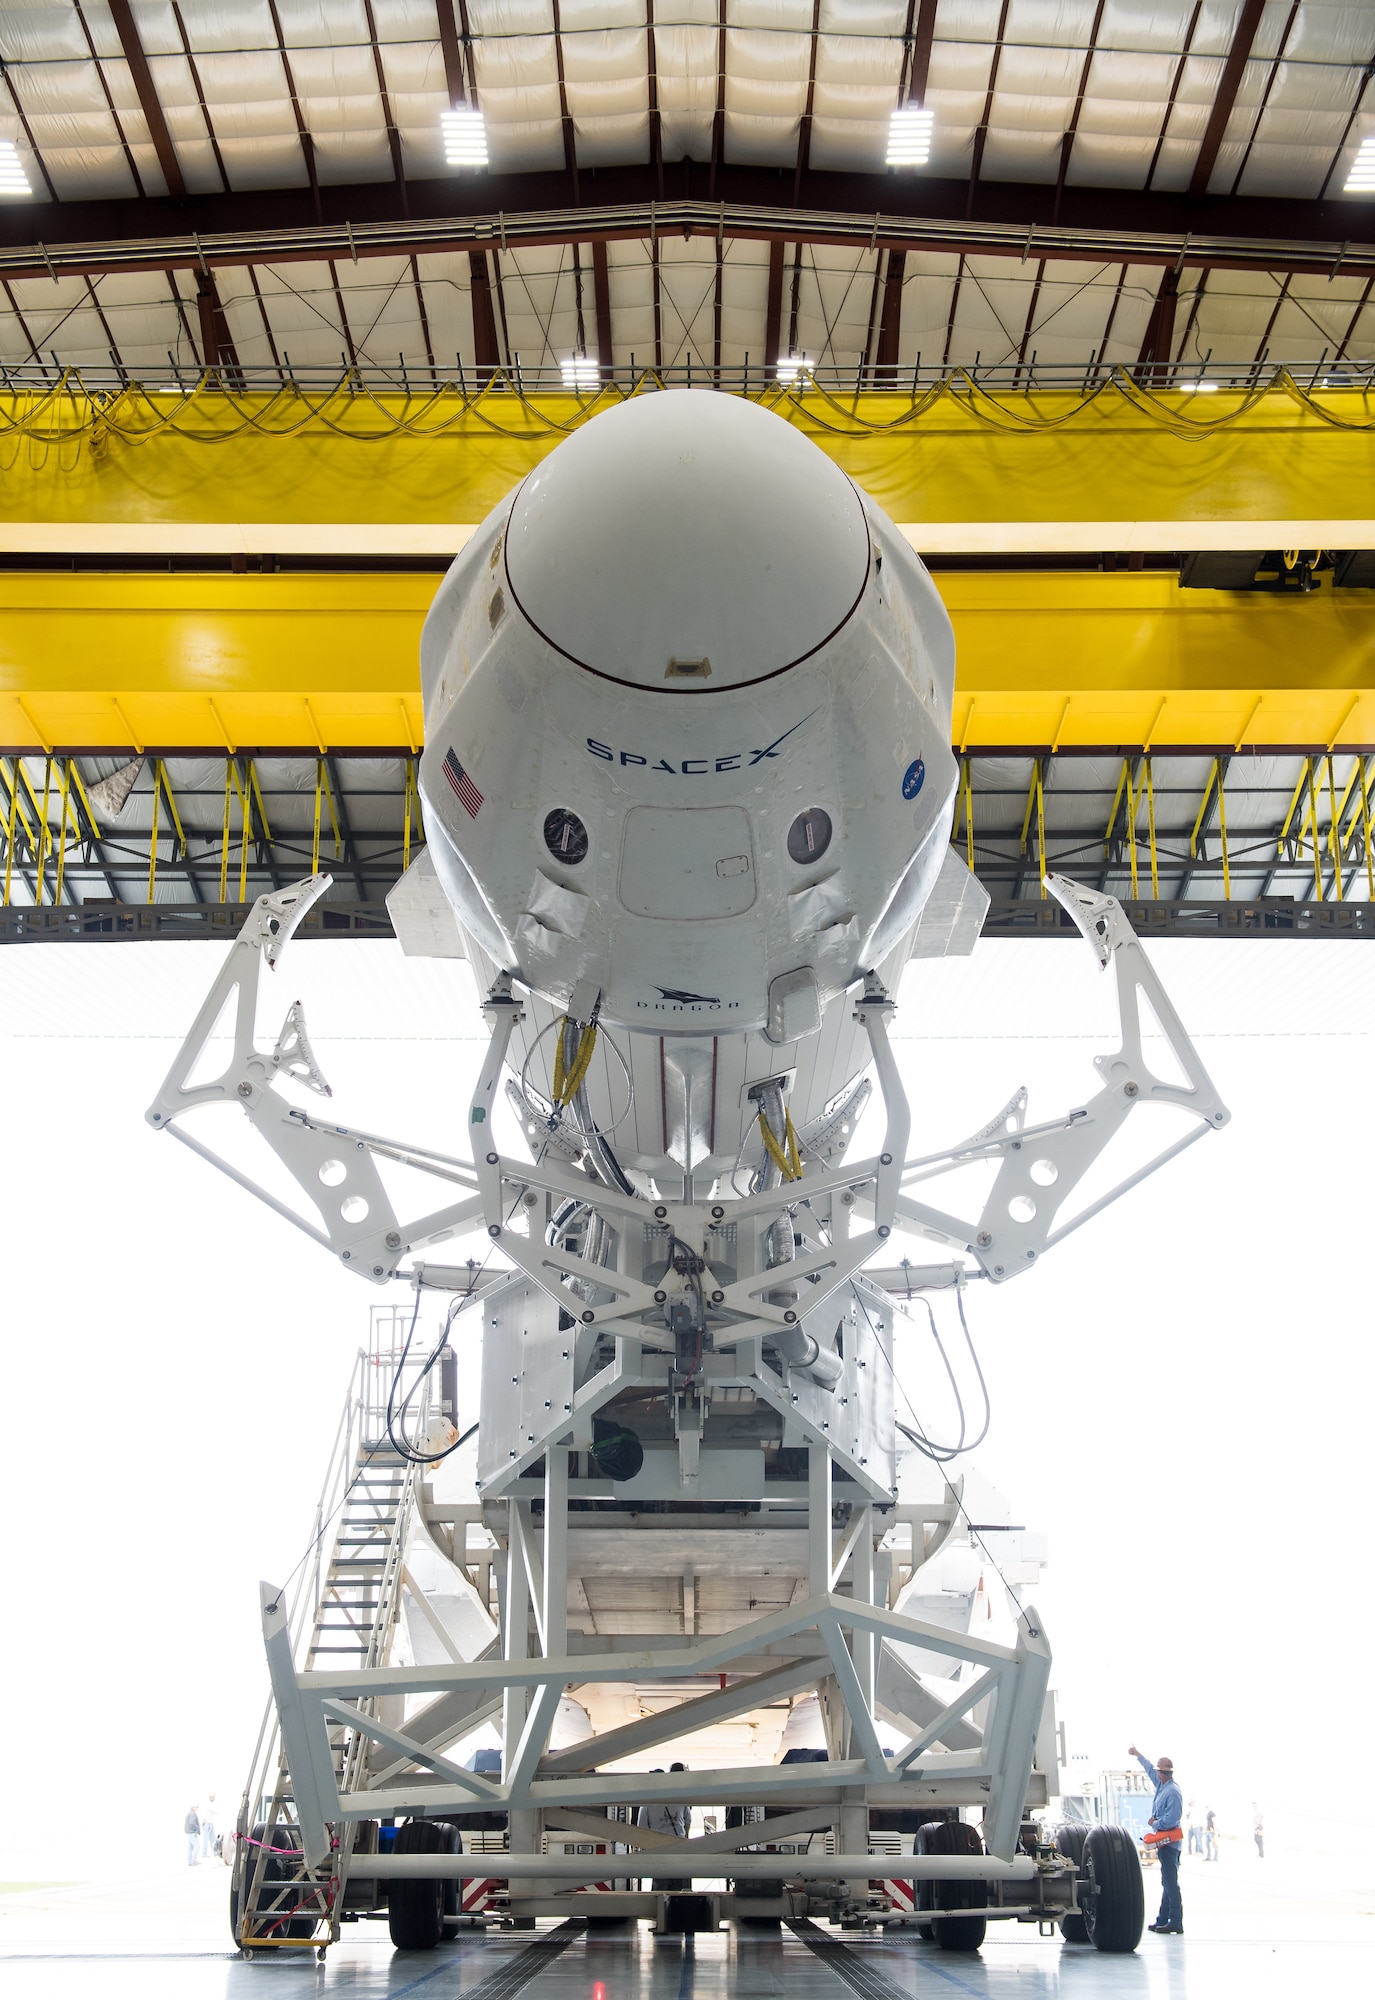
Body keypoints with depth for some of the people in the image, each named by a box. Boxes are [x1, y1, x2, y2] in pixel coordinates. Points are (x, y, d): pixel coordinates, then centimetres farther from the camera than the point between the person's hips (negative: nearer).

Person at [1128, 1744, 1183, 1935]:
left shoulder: (1173, 1791, -17)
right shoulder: (1162, 1785, 11)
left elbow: (1171, 1819, -25)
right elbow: (1150, 1770, 30)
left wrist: (1155, 1823, -9)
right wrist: (1138, 1756, 44)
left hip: (1169, 1842, -10)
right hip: (1165, 1841, 10)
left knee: (1171, 1882, -11)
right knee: (1167, 1882, 13)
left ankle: (1176, 1923, -12)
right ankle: (1163, 1920, 19)